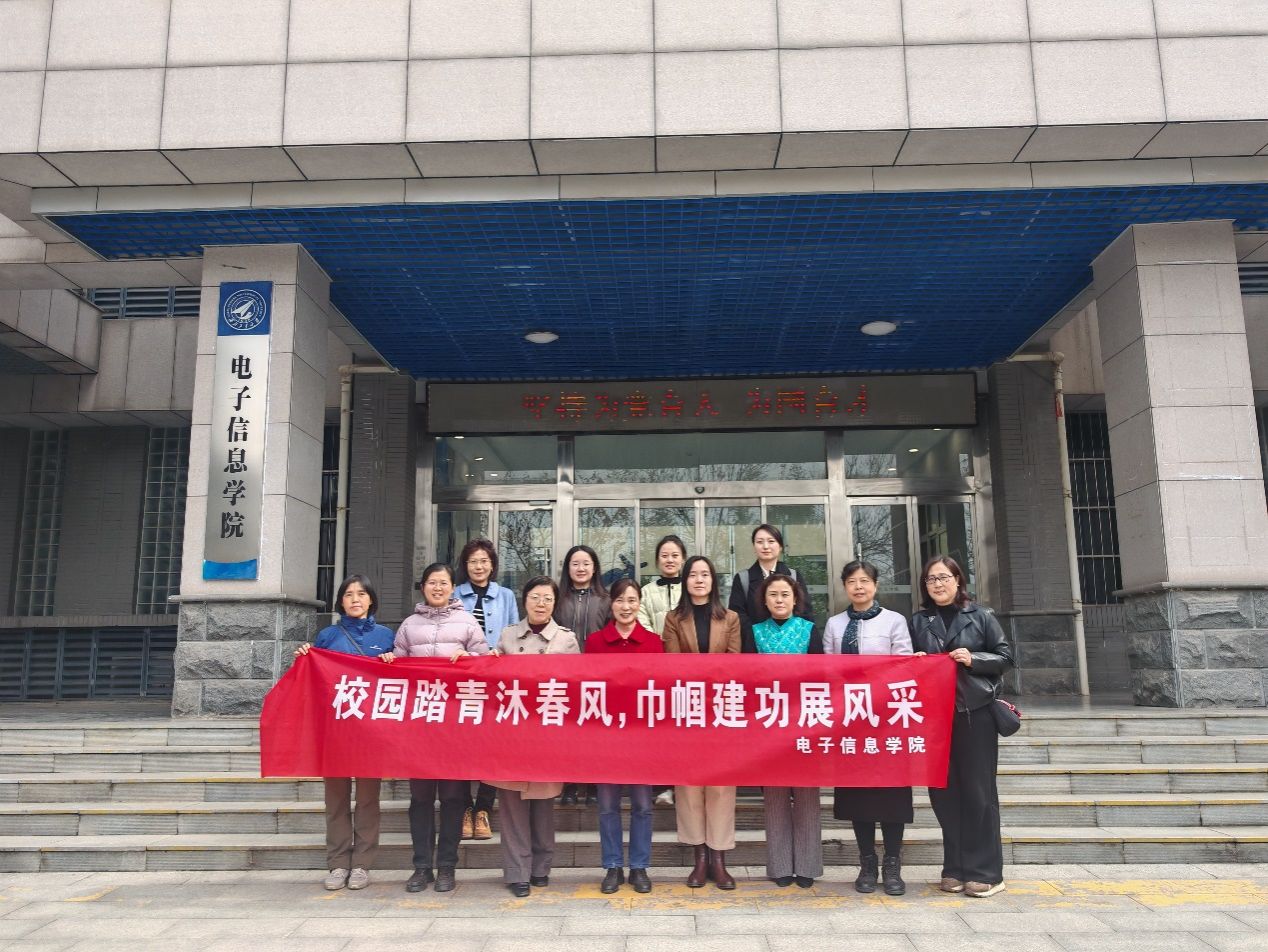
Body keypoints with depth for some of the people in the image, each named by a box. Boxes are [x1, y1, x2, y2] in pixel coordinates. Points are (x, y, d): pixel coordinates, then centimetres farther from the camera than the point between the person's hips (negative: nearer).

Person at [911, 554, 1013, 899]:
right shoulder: (918, 621, 10)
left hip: (975, 712, -2)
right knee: (944, 791, 5)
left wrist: (973, 659, -12)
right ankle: (955, 869, 15)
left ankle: (985, 872, 8)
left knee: (978, 790, -1)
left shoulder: (980, 615, 3)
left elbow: (1006, 656, 3)